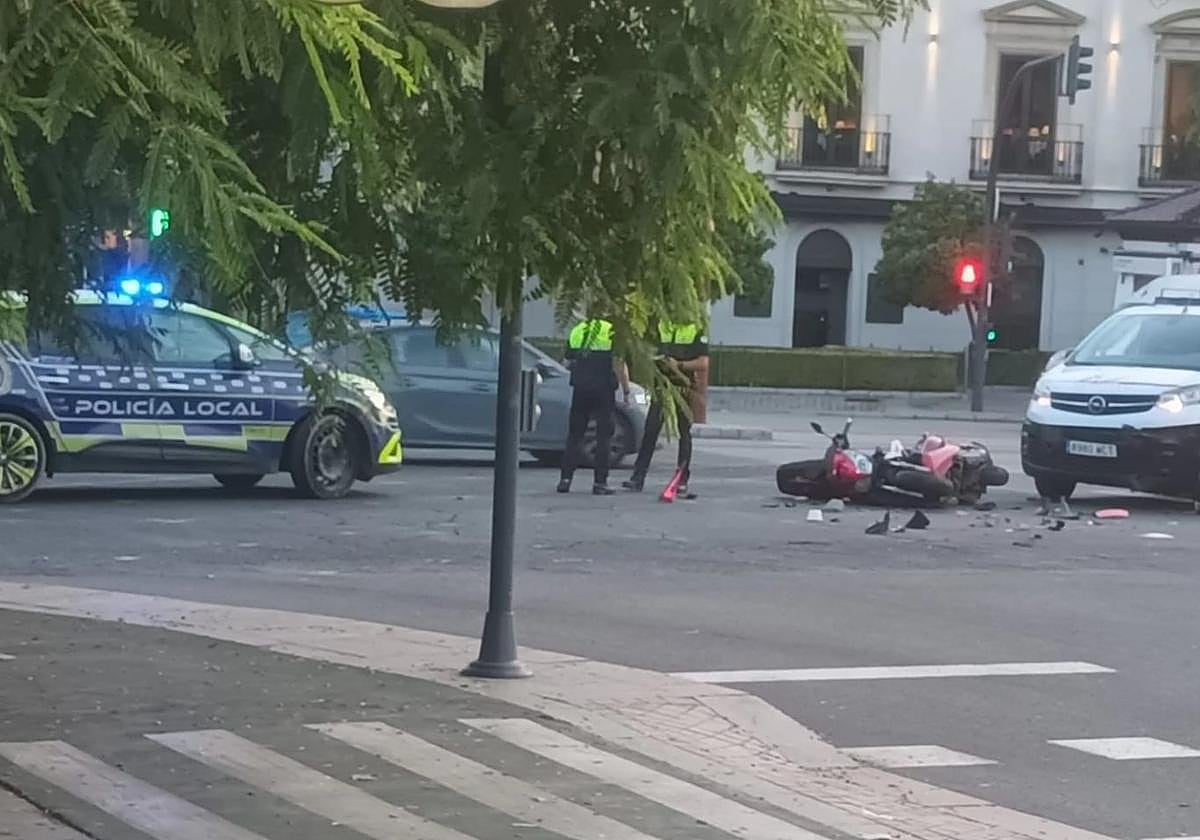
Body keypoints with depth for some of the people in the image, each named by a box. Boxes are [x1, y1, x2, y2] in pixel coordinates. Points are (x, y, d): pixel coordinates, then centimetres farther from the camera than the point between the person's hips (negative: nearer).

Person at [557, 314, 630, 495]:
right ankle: (600, 482, -1)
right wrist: (626, 391, -2)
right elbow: (619, 366, -10)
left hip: (580, 389, 4)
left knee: (574, 435, 10)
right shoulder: (612, 332, -4)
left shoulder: (576, 332, 9)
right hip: (604, 390, -4)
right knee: (603, 437, 2)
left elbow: (568, 363, 14)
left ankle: (565, 479, 4)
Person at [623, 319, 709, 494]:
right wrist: (658, 360, -5)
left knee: (684, 434, 5)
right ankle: (638, 478, -2)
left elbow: (703, 363, -8)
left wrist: (679, 365, -18)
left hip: (683, 389, -3)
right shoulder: (661, 325, 9)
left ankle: (682, 481, 12)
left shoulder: (696, 329, -3)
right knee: (650, 432, -2)